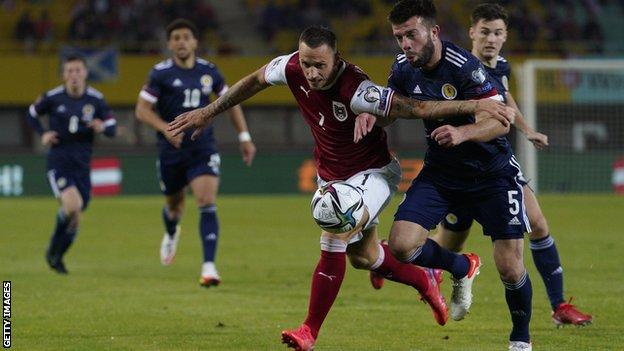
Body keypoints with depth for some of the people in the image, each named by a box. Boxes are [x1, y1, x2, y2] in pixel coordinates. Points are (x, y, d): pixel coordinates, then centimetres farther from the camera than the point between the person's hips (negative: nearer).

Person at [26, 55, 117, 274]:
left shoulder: (95, 99, 0)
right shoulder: (53, 98, -4)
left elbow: (112, 128, 5)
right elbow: (32, 114, 13)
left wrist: (103, 128, -18)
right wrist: (42, 134, -2)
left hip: (82, 165, 3)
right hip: (58, 163, -3)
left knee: (75, 219, 6)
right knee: (72, 205, -25)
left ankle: (57, 256, 30)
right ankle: (53, 249, -1)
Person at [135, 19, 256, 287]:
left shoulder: (208, 71, 1)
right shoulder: (160, 73, -7)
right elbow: (142, 109, -10)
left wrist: (244, 137, 11)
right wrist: (165, 129, -27)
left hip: (203, 148, 0)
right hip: (171, 151, 0)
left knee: (207, 204, -18)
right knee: (174, 205, 16)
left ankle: (209, 267, -21)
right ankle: (171, 235, 54)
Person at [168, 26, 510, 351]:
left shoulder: (355, 91, -36)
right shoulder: (292, 68, -18)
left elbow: (416, 107, -36)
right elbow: (253, 81, 2)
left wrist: (476, 105, -42)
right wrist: (209, 112, 10)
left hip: (372, 173, -7)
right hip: (330, 175, 7)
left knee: (334, 238, -26)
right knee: (363, 256, 18)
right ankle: (425, 281, 46)